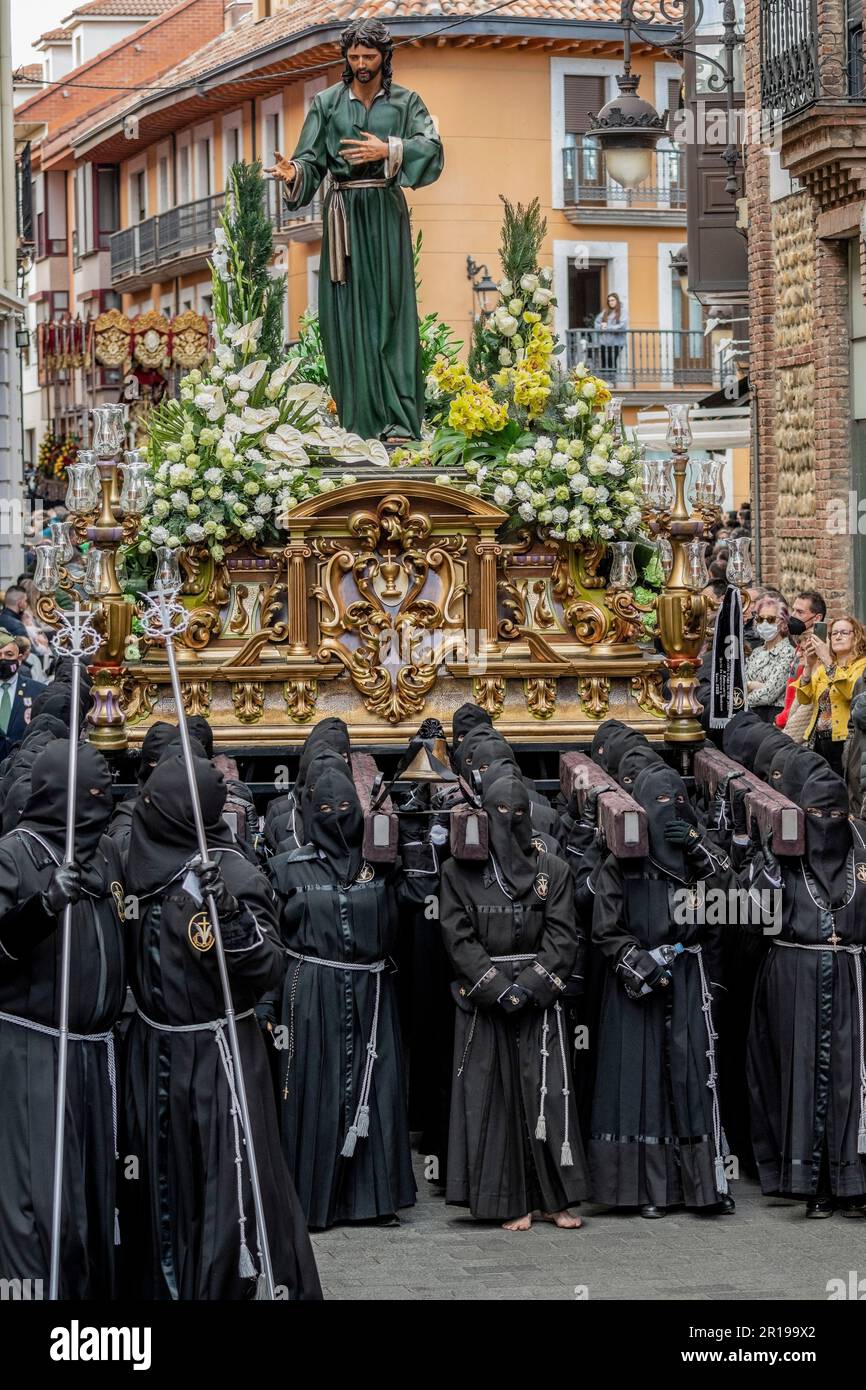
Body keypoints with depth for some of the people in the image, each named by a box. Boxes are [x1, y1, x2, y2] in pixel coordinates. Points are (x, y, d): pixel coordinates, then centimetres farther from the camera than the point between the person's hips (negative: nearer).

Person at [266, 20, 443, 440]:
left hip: (386, 213, -1)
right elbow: (312, 158, 1)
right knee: (348, 313, -3)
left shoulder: (406, 102, 6)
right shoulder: (326, 103, 8)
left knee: (390, 309, -6)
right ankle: (359, 419, -2)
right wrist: (294, 172, -21)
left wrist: (387, 150, -21)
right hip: (344, 213, 1)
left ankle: (398, 419, -10)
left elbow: (432, 149, -7)